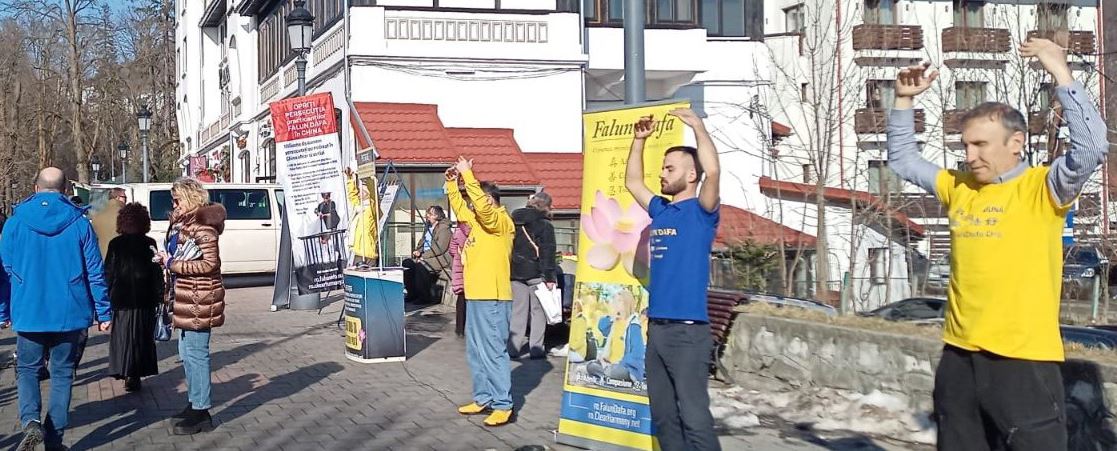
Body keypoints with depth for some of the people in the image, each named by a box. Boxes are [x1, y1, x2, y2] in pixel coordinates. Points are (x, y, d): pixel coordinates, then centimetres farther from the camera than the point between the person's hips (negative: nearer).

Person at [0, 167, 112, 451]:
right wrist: (104, 312, 4)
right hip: (70, 314, 0)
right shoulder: (79, 223, -4)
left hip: (29, 314, 0)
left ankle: (31, 422, -9)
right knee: (62, 373, 11)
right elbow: (95, 271, -3)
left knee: (27, 368, 15)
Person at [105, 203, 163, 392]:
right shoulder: (149, 244, -4)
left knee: (122, 336, 6)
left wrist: (107, 297, 7)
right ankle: (136, 375, 8)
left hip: (121, 299, 0)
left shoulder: (115, 244, -3)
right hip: (144, 300, 0)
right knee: (143, 337, 9)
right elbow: (157, 273, -3)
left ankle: (127, 374, -3)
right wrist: (158, 297, 4)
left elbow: (108, 274, -1)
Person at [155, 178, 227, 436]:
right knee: (187, 353, 17)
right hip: (187, 298, 10)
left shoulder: (201, 225, -15)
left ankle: (201, 413, 1)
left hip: (199, 299, -10)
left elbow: (210, 263, -20)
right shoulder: (183, 223, 15)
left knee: (195, 353, -6)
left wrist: (172, 264, -16)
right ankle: (195, 404, 29)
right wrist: (169, 259, 7)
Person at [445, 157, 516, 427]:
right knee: (476, 352, 13)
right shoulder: (478, 221, 16)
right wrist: (452, 183, 17)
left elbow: (481, 205, -26)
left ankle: (503, 405, -6)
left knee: (494, 352, -8)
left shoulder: (501, 220, -10)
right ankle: (483, 399, 21)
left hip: (492, 298, -10)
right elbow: (460, 208, 28)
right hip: (476, 296, 10)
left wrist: (468, 174, -22)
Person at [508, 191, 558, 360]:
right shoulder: (545, 225, -8)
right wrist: (550, 277, -12)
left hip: (515, 273, 5)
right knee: (538, 311, 4)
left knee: (517, 310, 10)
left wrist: (511, 269, 17)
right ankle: (536, 349, 4)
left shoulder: (514, 222, 9)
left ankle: (513, 347, 7)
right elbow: (548, 252, -12)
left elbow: (508, 248, 12)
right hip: (535, 273, -5)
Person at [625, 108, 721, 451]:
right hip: (656, 327, 8)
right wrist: (639, 140, 18)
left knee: (694, 416, -10)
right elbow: (632, 182, 27)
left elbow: (713, 171, -23)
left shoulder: (701, 210, -5)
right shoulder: (660, 211, 14)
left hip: (688, 330, -8)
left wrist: (697, 125, -17)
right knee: (662, 415, 12)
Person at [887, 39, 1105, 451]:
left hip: (1023, 359, -6)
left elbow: (1091, 147, -22)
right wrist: (904, 101, 12)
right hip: (959, 356, 6)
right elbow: (903, 159, 23)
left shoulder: (1041, 187, -5)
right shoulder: (959, 188, 11)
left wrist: (1061, 74, -20)